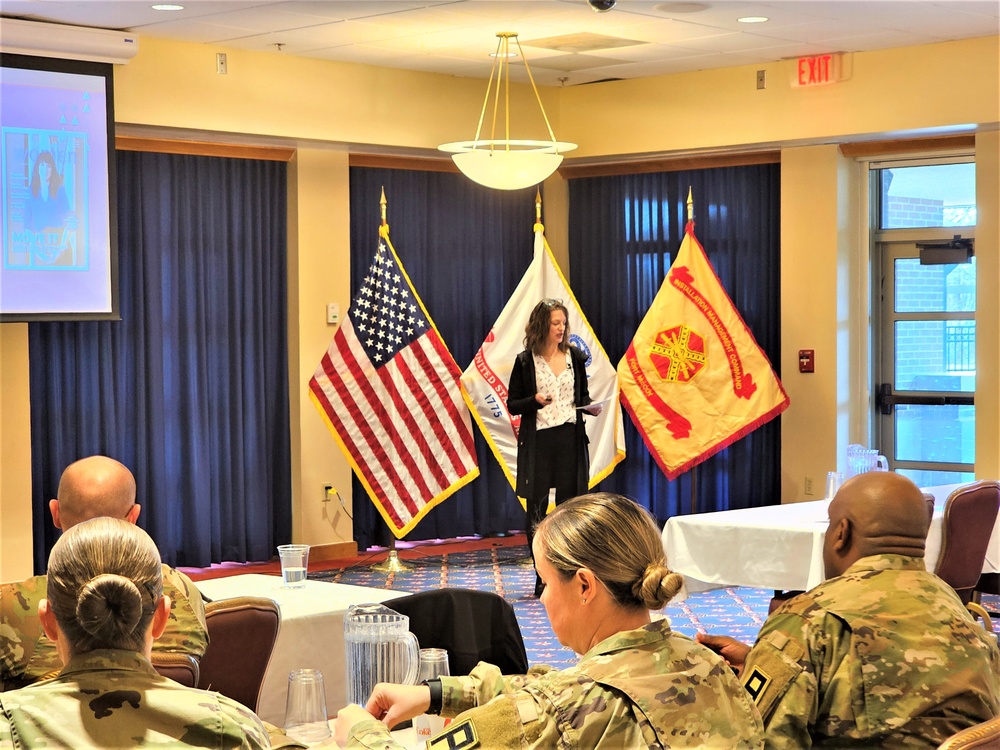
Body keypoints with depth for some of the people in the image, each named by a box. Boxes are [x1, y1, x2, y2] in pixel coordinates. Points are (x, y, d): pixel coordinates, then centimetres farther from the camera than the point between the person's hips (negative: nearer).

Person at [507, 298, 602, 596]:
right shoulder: (525, 361, -1)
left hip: (570, 437, 2)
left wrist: (590, 407, -6)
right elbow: (512, 404, 1)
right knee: (536, 509, 0)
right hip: (538, 440, -2)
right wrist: (534, 401, -18)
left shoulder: (575, 356, 7)